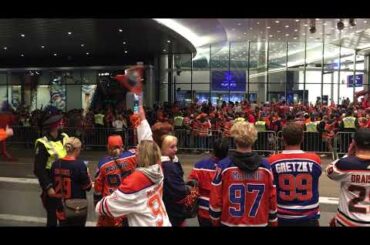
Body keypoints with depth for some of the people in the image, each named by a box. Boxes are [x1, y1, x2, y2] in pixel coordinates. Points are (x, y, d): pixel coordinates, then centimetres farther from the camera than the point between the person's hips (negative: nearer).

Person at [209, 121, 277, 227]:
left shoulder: (224, 166, -14)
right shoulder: (265, 166, -8)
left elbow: (215, 199, -9)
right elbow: (272, 198, -1)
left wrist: (215, 221, 6)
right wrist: (273, 222, 12)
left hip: (230, 223, -1)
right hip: (259, 223, 2)